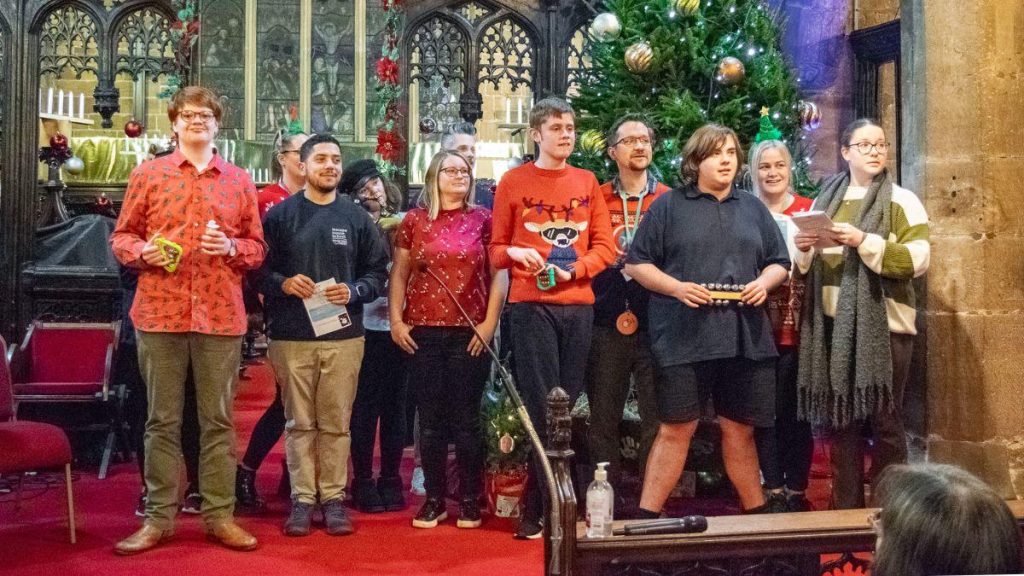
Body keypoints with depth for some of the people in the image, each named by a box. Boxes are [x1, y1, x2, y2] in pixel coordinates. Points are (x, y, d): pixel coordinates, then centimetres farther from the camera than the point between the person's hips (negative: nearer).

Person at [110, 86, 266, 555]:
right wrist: (144, 251, -11)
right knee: (163, 420, 4)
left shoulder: (239, 180, 10)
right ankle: (159, 517, 13)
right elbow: (121, 236, 10)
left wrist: (231, 246, -9)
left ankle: (219, 514, 13)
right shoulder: (148, 173, 8)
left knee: (218, 420, 5)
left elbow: (258, 247, 11)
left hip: (221, 315, 1)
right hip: (160, 312, 0)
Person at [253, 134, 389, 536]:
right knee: (299, 422, 4)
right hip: (291, 336, -1)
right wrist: (283, 283, -13)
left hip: (343, 336, 1)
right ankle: (302, 498, 11)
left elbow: (377, 272, 10)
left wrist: (353, 292, -8)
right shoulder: (281, 215, 6)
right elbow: (257, 268, 5)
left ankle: (334, 497, 12)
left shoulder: (356, 217, 10)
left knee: (336, 423, 4)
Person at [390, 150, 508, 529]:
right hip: (422, 334, 1)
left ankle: (470, 501, 14)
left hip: (470, 335, -1)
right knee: (430, 420, 6)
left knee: (466, 419, 4)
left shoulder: (483, 220, 4)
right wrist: (396, 320, 1)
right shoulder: (414, 221, 8)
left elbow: (499, 273, 2)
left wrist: (490, 323, -5)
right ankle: (434, 500, 16)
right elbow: (399, 274, 10)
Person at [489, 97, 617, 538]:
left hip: (578, 304, 3)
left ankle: (539, 506, 15)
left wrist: (574, 269, -9)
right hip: (530, 304, -3)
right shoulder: (513, 182, 5)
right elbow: (496, 249, 6)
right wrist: (514, 254, -15)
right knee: (543, 406, -5)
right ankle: (550, 507, 4)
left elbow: (604, 247, 8)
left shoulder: (587, 182, 12)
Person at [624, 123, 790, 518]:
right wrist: (676, 287, -13)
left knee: (739, 429, 11)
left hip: (744, 337, 4)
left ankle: (757, 514, 23)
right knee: (676, 429, -3)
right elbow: (635, 264, 2)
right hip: (685, 335, -4)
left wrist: (765, 282, -2)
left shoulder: (752, 208, 18)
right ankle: (646, 517, 3)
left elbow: (780, 262, 20)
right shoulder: (669, 206, 5)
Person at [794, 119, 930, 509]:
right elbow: (809, 265, 21)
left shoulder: (901, 200, 0)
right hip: (832, 323, 4)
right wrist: (804, 249, -2)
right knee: (840, 417, 8)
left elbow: (918, 260, -12)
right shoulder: (826, 198, 14)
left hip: (883, 323, -4)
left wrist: (864, 241, -20)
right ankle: (845, 506, 17)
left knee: (884, 420, 0)